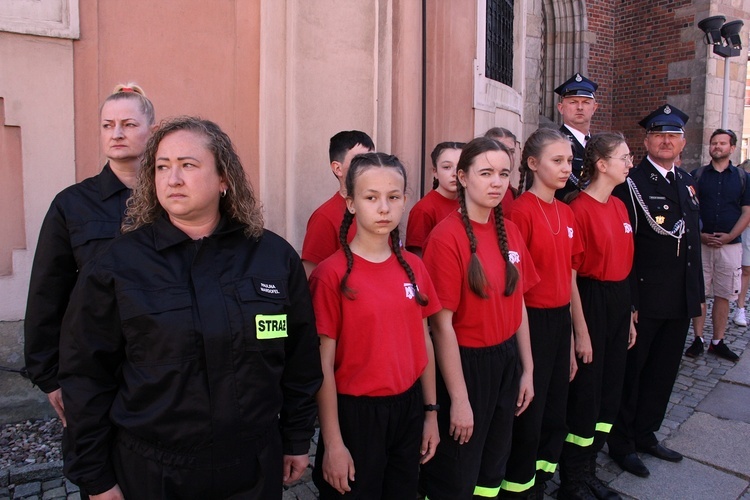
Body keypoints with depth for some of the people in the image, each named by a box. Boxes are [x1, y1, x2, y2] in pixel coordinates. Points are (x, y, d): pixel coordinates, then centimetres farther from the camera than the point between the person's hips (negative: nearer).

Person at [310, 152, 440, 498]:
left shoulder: (413, 267, 0)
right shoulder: (331, 274, -16)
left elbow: (423, 343, 7)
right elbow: (324, 364, -13)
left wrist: (431, 411, 10)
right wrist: (333, 443, -10)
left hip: (407, 408, 5)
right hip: (355, 413, -5)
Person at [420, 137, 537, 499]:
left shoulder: (510, 231, 3)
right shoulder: (446, 236, -18)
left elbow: (517, 305, 9)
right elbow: (442, 324, -18)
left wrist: (527, 369, 10)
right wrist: (459, 399, -16)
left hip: (507, 361, 7)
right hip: (465, 364, -6)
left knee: (494, 468, 23)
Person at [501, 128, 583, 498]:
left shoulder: (567, 213, 9)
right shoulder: (521, 211, -14)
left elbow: (568, 277, 12)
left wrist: (572, 340, 13)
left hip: (561, 319, 8)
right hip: (532, 322, -7)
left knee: (555, 413, 17)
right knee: (528, 417, 5)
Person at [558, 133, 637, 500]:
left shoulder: (619, 206, 11)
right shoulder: (579, 209, -15)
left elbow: (622, 265, 15)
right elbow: (569, 275, -16)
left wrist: (629, 316, 15)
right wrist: (581, 332, -15)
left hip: (619, 303, 9)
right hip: (590, 303, -9)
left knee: (610, 391, 16)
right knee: (585, 394, 1)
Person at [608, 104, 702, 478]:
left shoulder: (687, 182, 13)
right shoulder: (631, 183, -10)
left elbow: (693, 239, 16)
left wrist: (698, 293, 15)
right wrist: (629, 302, -18)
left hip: (681, 301, 7)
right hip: (645, 298, -7)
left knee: (664, 371, 17)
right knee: (631, 370, 6)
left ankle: (645, 433, 34)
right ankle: (622, 443, 22)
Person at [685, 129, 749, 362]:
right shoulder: (696, 175, 5)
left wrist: (729, 236, -10)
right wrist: (700, 234, -11)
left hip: (730, 245, 1)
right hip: (700, 244, -1)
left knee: (723, 295, 6)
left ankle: (718, 341, 16)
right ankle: (698, 340, 12)